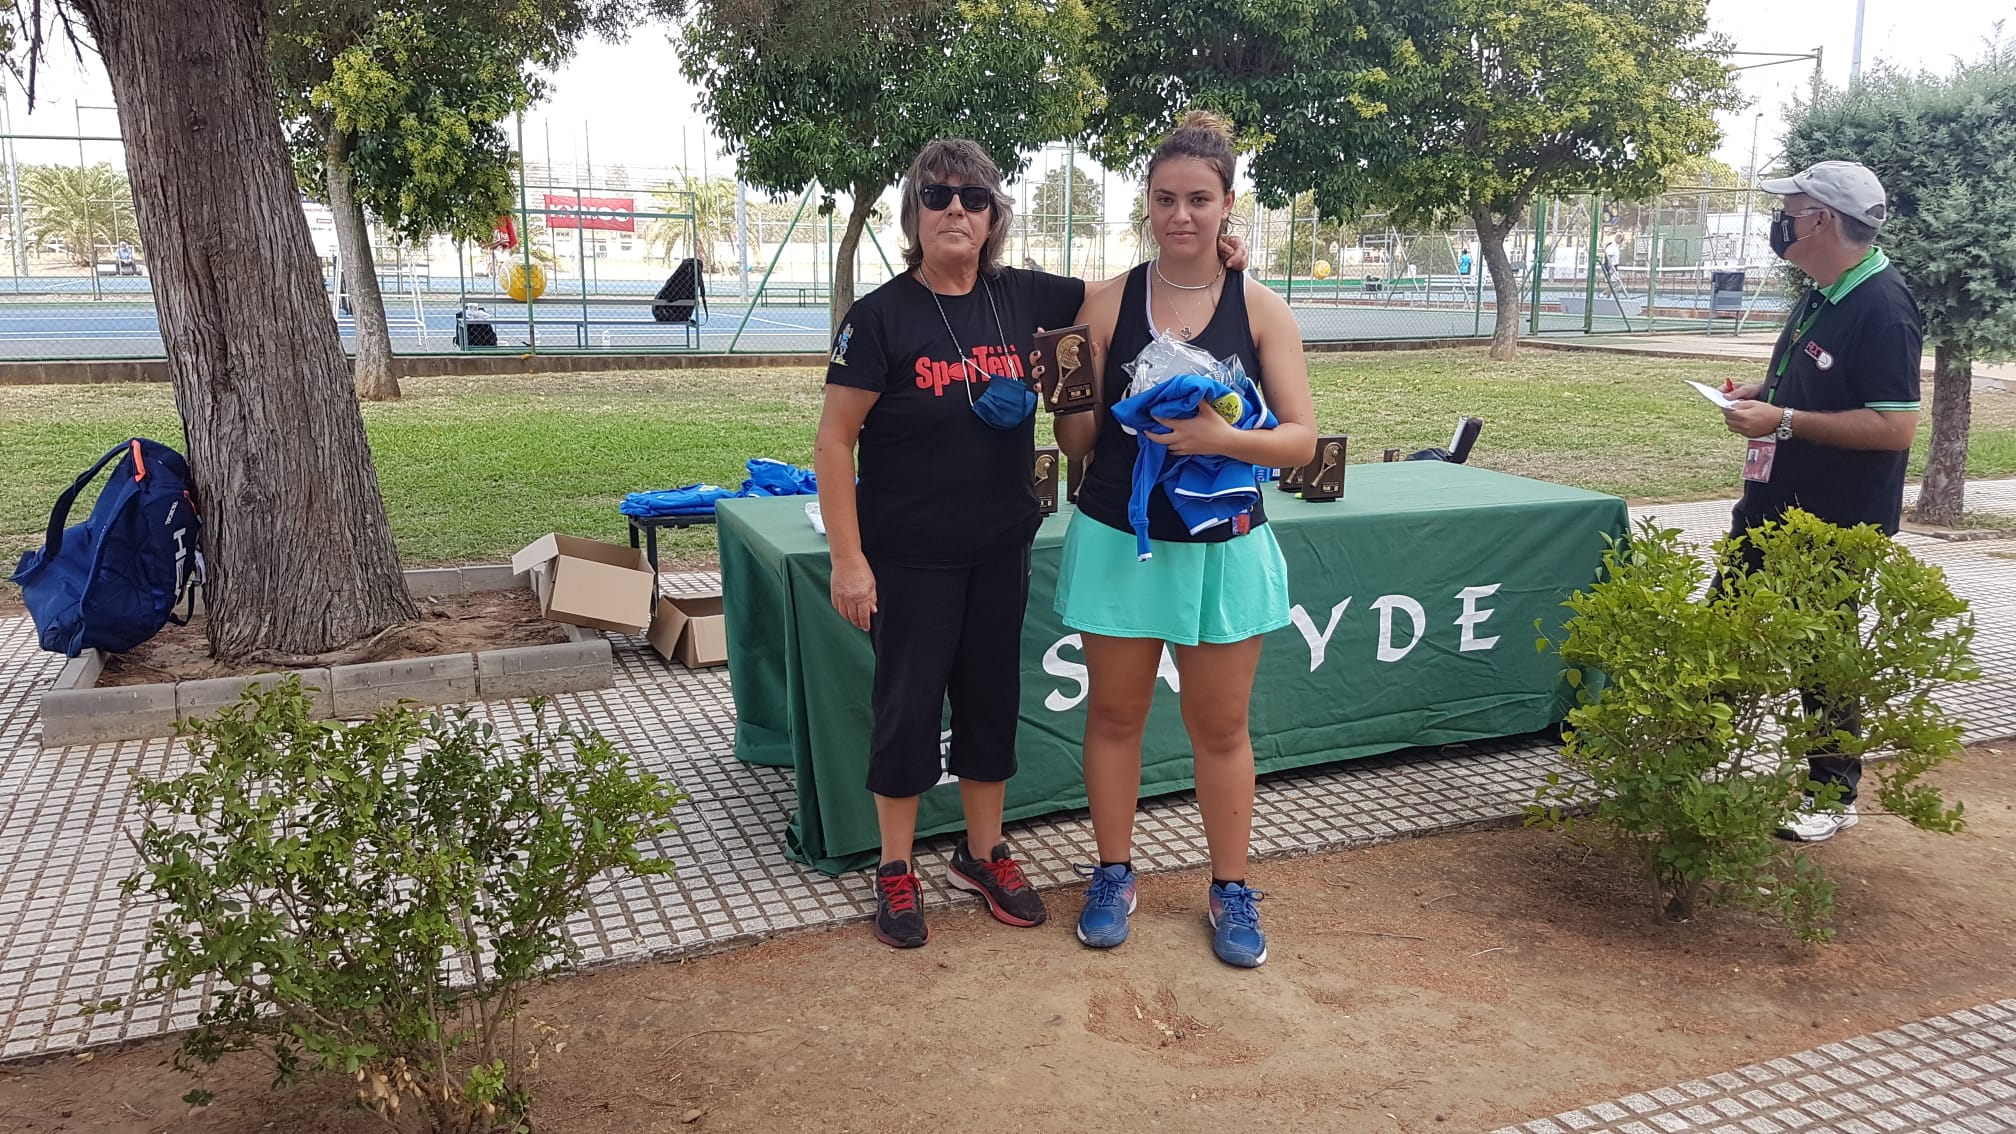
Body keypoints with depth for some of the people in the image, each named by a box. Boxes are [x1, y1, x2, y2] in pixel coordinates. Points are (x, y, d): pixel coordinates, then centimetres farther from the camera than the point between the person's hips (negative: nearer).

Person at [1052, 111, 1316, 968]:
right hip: (1117, 540, 1)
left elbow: (1300, 439, -5)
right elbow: (1079, 444, 1)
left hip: (1222, 546, 0)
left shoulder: (1260, 309, -2)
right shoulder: (1108, 305, -1)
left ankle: (1230, 890, 27)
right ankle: (1114, 876, 29)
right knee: (1115, 713, 11)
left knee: (1221, 726, 10)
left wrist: (1224, 439, -23)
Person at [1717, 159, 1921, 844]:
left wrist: (1783, 420, -26)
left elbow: (1896, 426, -27)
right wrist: (1762, 394, 5)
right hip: (1773, 507, 9)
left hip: (1835, 528, -9)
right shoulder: (1820, 297, 8)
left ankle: (1835, 797, 20)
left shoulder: (1883, 307, -21)